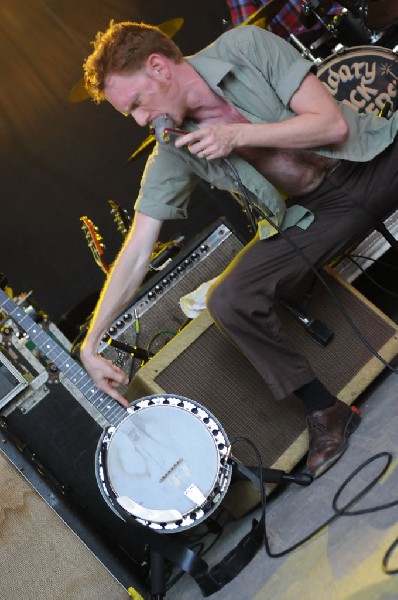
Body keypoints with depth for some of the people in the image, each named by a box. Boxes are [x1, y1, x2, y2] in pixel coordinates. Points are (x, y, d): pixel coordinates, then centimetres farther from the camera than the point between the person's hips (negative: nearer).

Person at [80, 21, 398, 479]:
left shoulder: (247, 46, -13)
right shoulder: (172, 156, -8)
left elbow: (333, 123, -15)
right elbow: (137, 252, -10)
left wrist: (238, 135, -24)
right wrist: (90, 344, -14)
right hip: (313, 212, 1)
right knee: (228, 302, -20)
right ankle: (324, 410, -2)